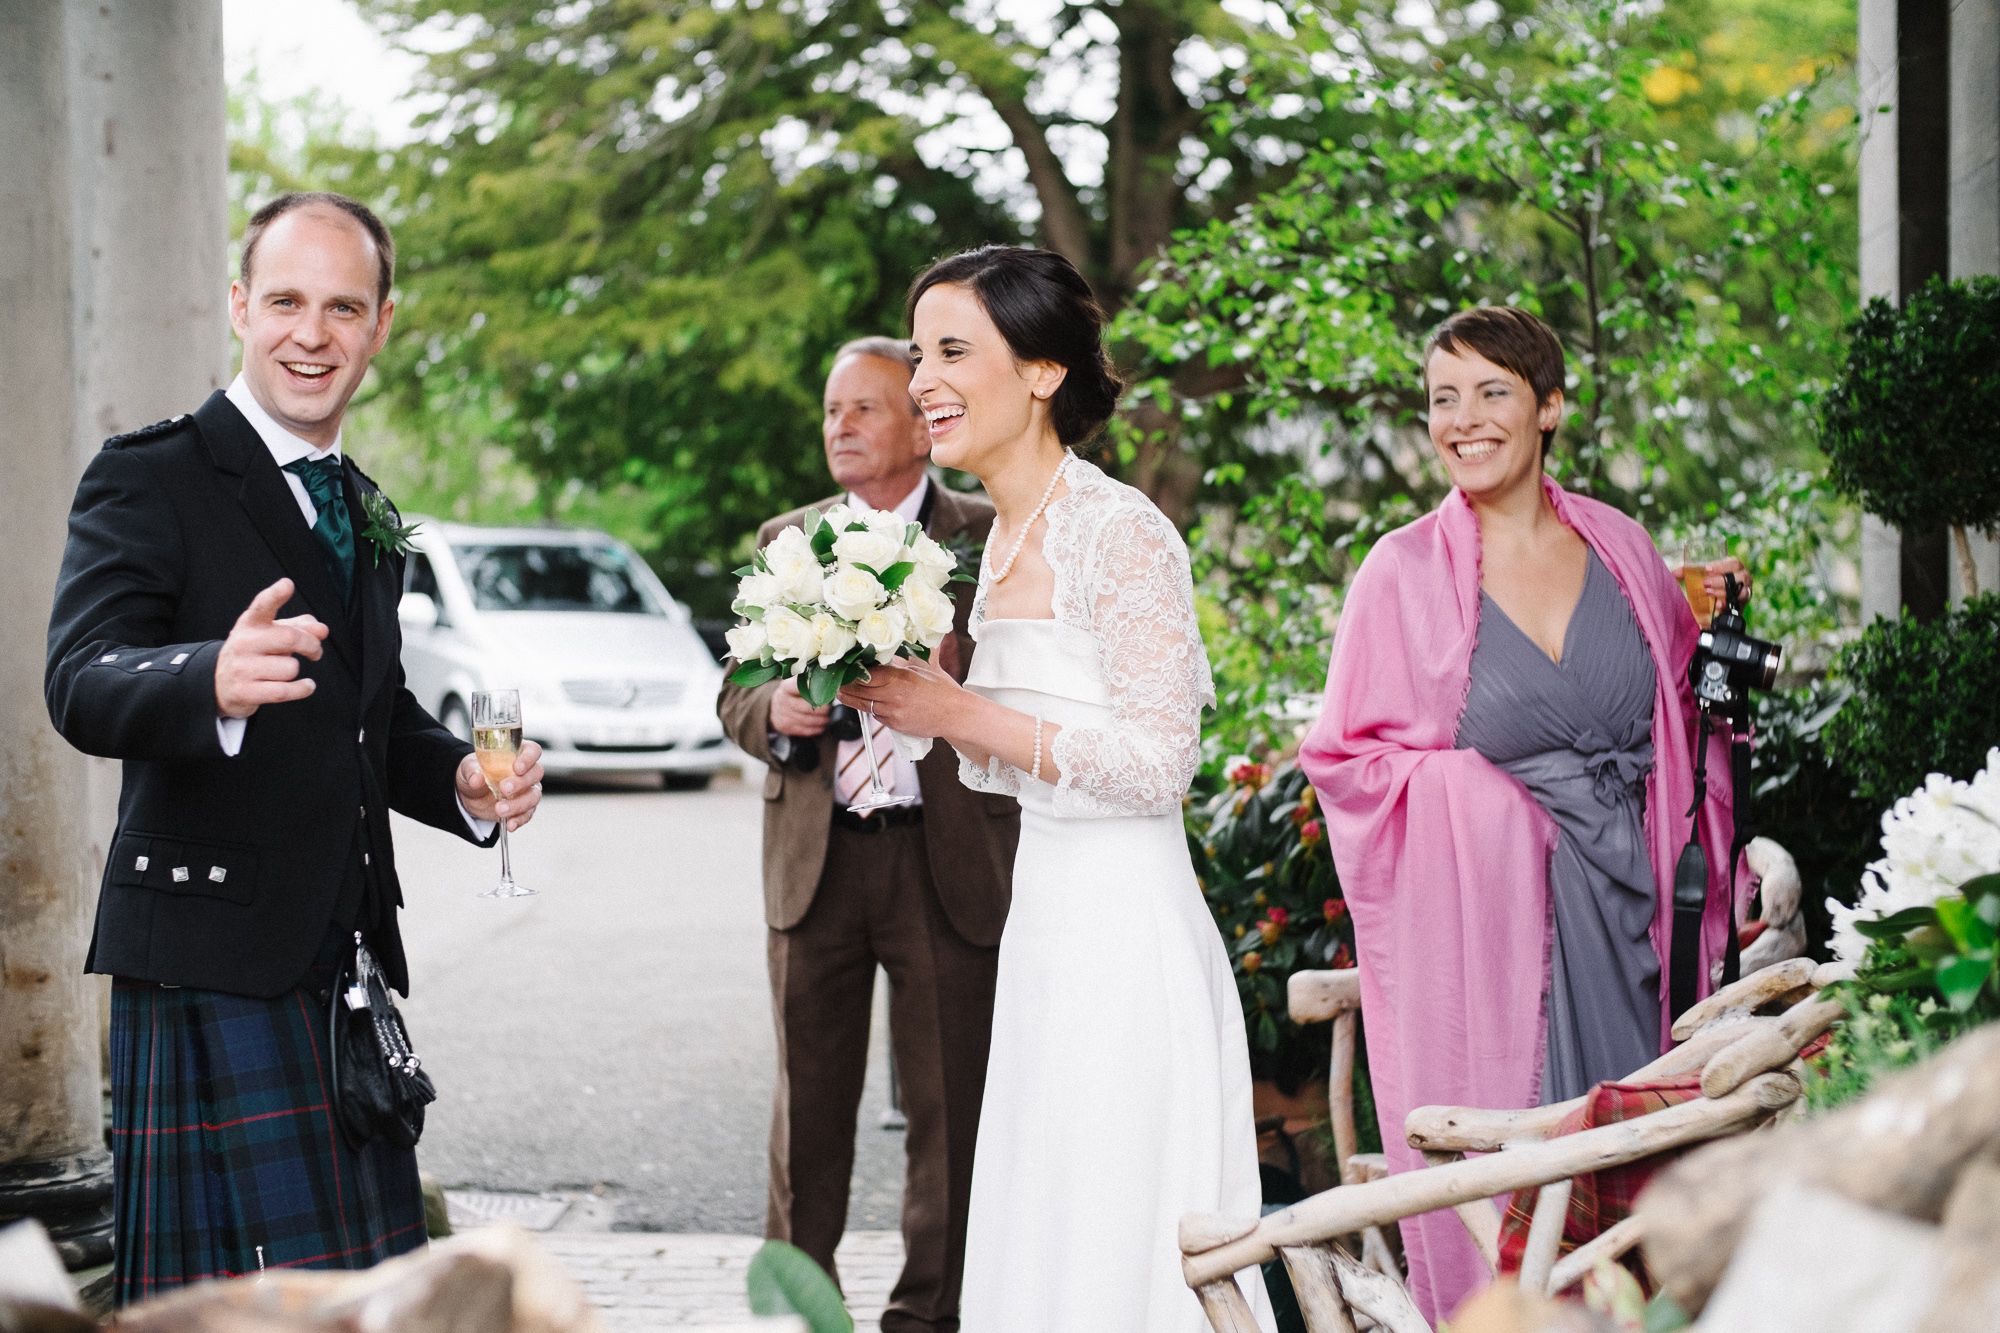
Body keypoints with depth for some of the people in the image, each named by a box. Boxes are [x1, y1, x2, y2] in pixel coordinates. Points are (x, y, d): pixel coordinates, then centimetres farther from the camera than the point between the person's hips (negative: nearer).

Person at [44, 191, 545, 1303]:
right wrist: (216, 682, -44)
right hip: (213, 968, -7)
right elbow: (83, 686, -21)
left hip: (345, 965, 7)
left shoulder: (366, 511, 18)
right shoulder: (151, 479, -6)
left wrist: (465, 780, 6)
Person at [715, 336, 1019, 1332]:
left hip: (949, 859, -2)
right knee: (808, 1107, 7)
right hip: (815, 858, 3)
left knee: (949, 1109, 3)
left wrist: (955, 667, -20)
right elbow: (735, 696, 13)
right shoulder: (785, 542, 14)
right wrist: (774, 712, -9)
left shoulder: (990, 539, 3)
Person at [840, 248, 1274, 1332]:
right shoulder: (1002, 540, 13)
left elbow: (1160, 760, -18)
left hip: (1128, 944, -9)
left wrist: (960, 714, -16)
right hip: (1044, 936, 9)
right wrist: (909, 705, 5)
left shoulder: (1120, 532, -14)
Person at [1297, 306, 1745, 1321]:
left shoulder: (1618, 547, 7)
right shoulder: (1405, 571, -2)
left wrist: (1712, 627, 2)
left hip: (1624, 904, 3)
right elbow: (1344, 755, 0)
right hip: (1486, 915, -3)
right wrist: (1479, 782, -9)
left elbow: (1678, 717, 19)